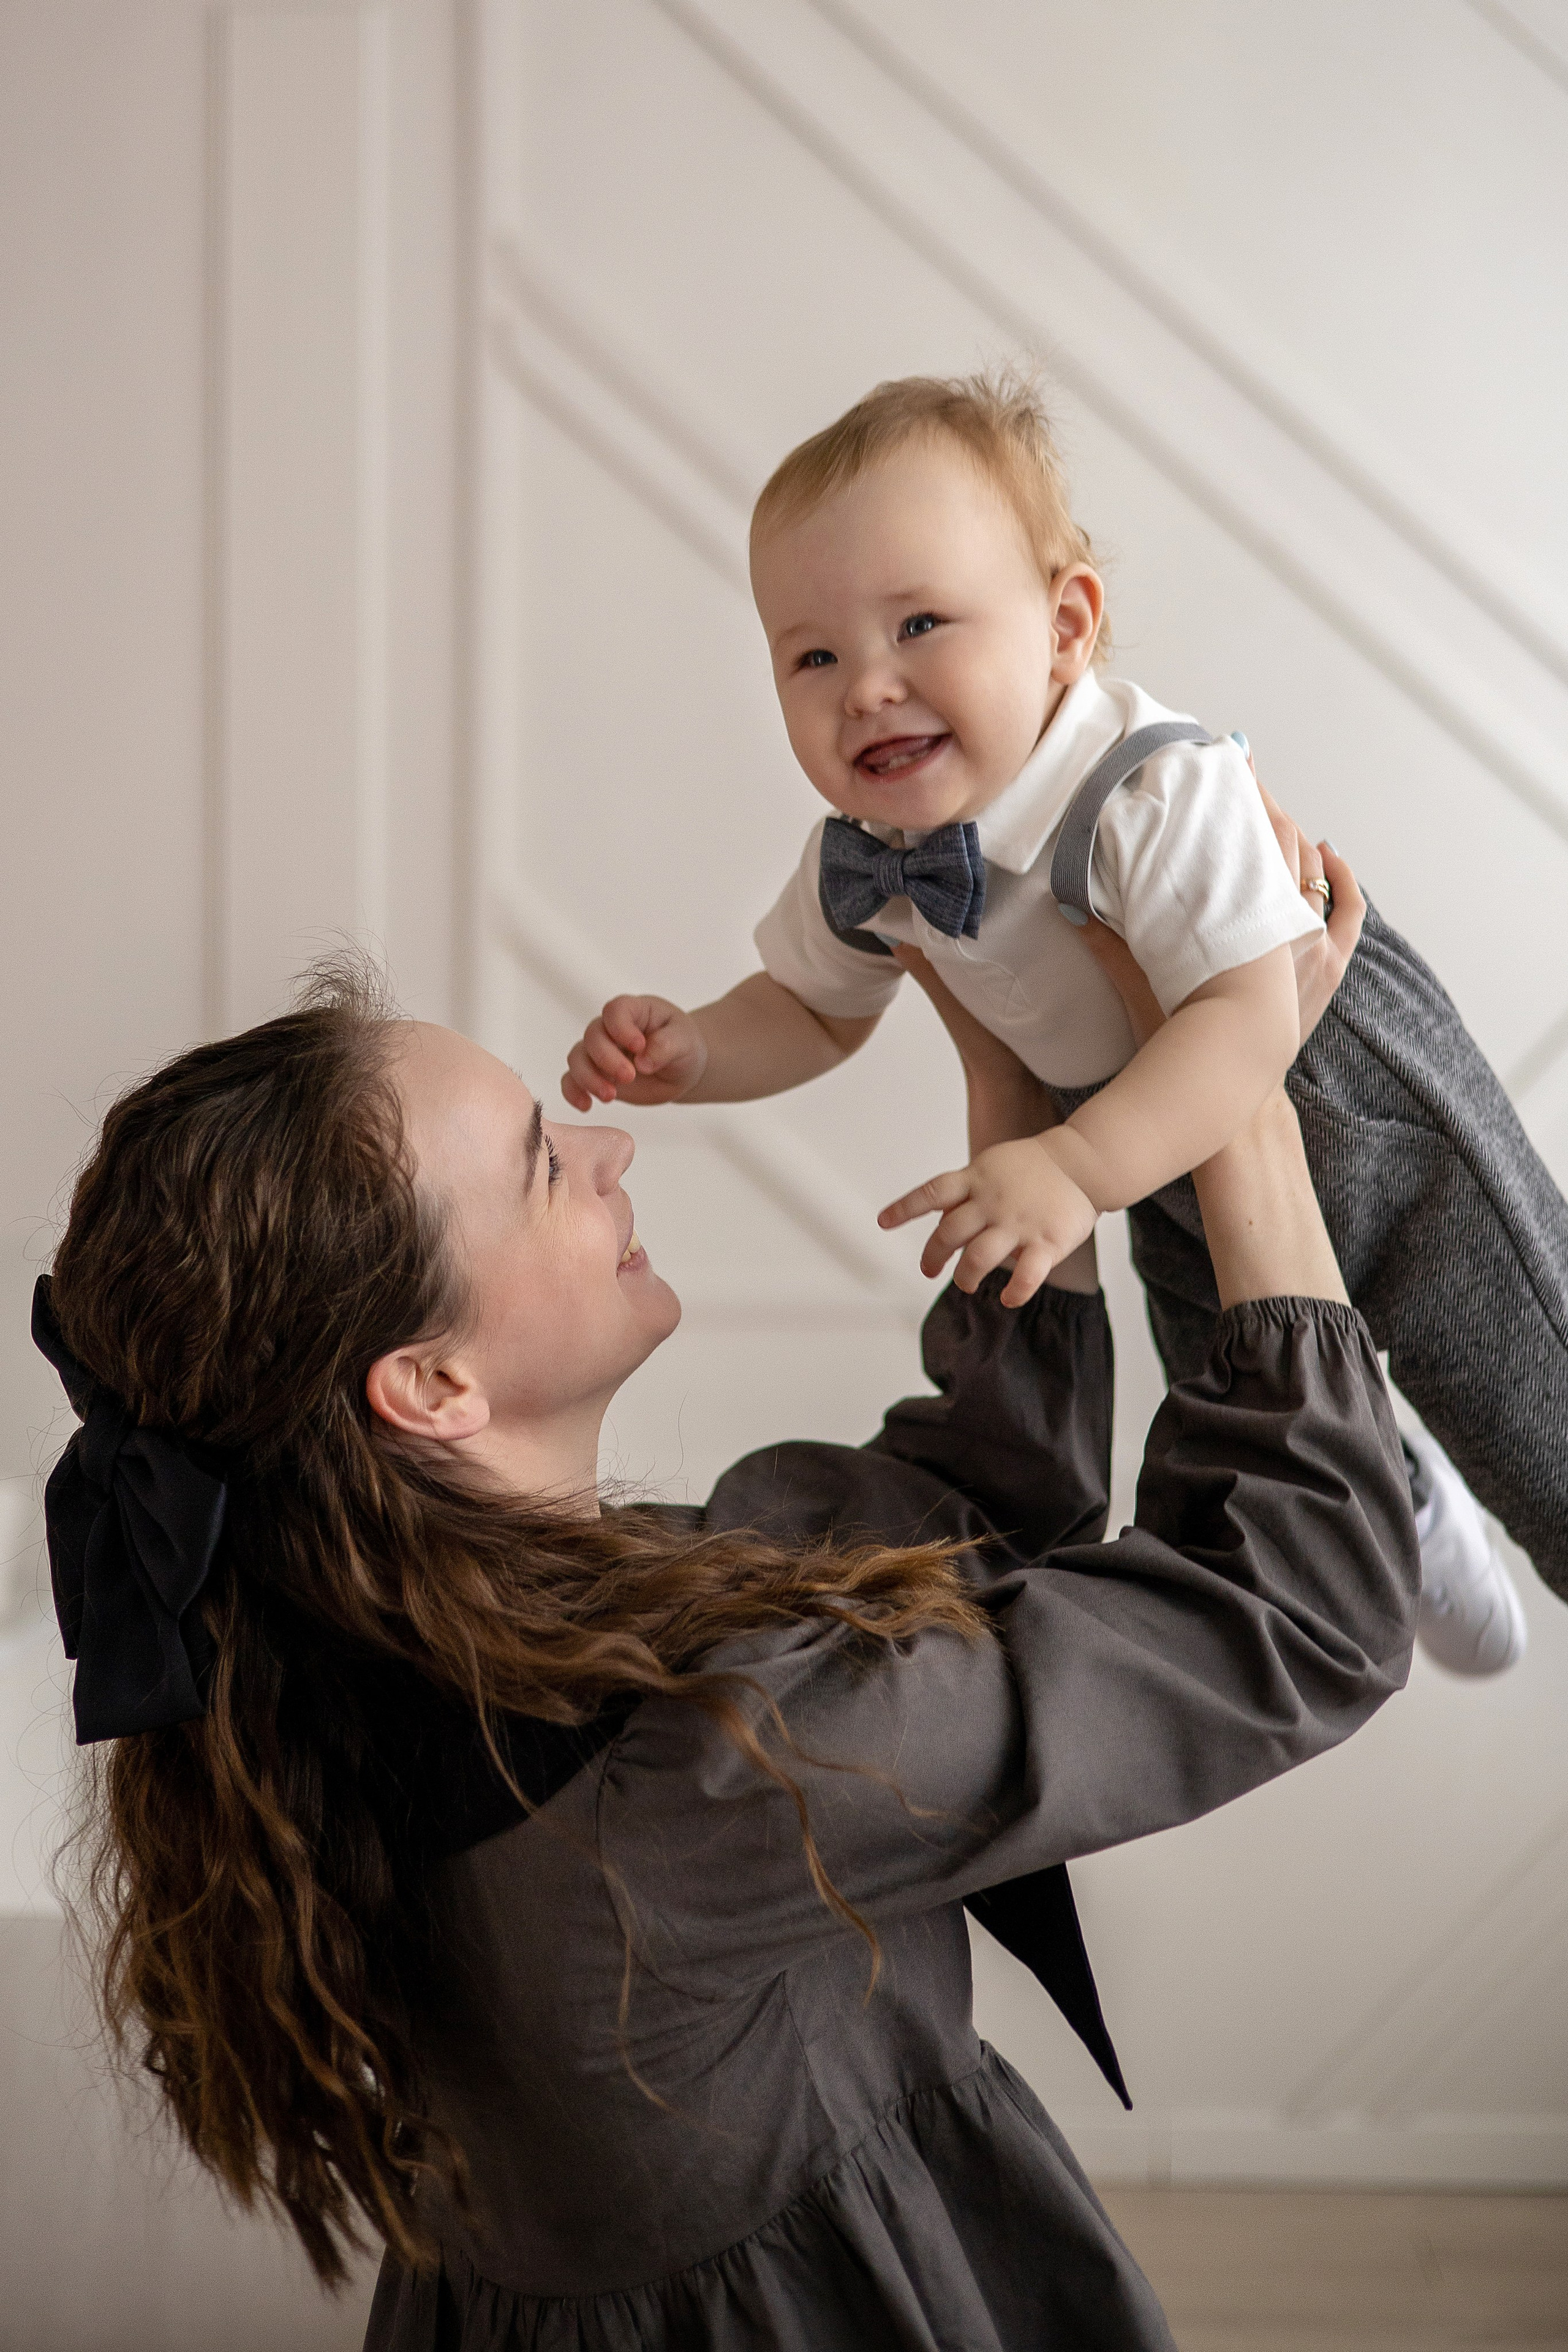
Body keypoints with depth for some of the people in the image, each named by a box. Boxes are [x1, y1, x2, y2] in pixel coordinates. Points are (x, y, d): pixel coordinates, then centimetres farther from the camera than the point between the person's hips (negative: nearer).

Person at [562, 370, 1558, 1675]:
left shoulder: (1159, 791, -36)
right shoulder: (859, 859, -16)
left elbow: (1250, 1018, -42)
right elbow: (816, 1010, 2)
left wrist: (1075, 1169, -54)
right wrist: (690, 1052, -18)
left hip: (1368, 1118, -6)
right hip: (1178, 1180, 6)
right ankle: (1410, 1516, 57)